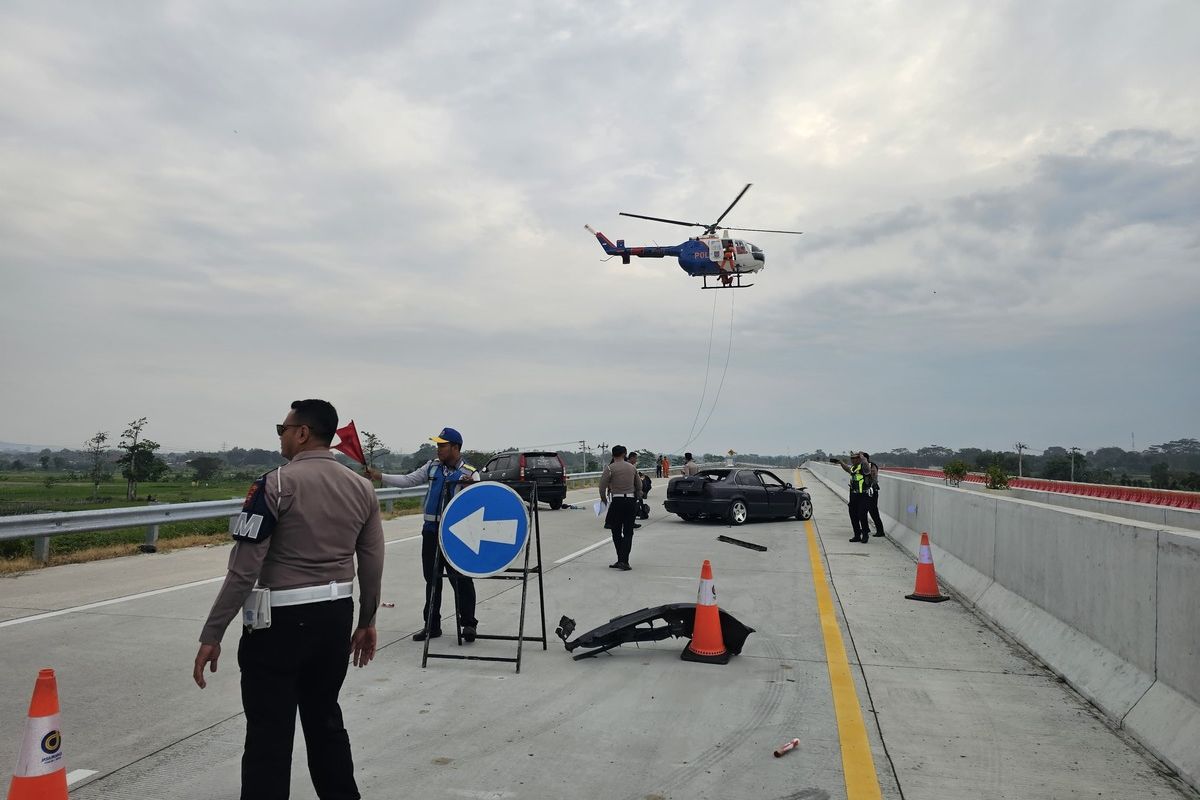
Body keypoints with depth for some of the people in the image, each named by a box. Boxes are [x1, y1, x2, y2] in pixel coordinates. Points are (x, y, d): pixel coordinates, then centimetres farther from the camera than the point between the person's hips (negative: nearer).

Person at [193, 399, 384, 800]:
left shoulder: (276, 485, -13)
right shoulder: (362, 488, 3)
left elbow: (243, 570, -15)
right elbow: (372, 566, 6)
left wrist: (212, 635, -8)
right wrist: (367, 622, 18)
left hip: (281, 621, -6)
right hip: (336, 618, 6)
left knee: (270, 733, 5)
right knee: (326, 720, 21)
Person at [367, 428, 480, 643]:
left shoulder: (469, 473, -7)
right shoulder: (432, 467, 9)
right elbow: (408, 481, 10)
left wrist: (473, 486, -38)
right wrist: (379, 476, 1)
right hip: (431, 530, 6)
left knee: (461, 578, -4)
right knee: (432, 579, 12)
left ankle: (468, 623, 9)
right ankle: (431, 625, 22)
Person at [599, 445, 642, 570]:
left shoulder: (610, 468, -5)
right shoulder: (632, 467, 9)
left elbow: (602, 486, -10)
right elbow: (639, 486, 16)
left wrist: (603, 499, 7)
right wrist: (638, 499, 28)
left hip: (617, 502, -3)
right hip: (631, 501, 3)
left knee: (616, 533, 10)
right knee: (628, 533, 5)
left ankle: (621, 560, 13)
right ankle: (624, 561, -5)